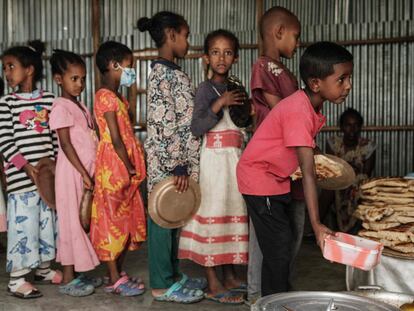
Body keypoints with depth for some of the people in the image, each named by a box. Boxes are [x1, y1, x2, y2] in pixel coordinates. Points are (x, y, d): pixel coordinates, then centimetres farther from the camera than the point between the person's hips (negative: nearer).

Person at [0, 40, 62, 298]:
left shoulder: (49, 100, 5)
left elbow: (56, 135, 9)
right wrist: (26, 166, -16)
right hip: (21, 177, -4)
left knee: (48, 221, 13)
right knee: (23, 223, -3)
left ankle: (44, 267, 31)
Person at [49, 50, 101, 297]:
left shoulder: (80, 106, 15)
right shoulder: (61, 107, -11)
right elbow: (65, 144, -16)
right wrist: (83, 173, -19)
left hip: (87, 171, 8)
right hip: (73, 172, -8)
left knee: (84, 220, 12)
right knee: (73, 220, -2)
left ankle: (78, 273, 23)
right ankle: (68, 280, 8)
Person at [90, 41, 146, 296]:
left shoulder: (118, 97, 16)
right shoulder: (106, 96, -14)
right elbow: (115, 140, -19)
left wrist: (133, 167, 8)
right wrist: (129, 168, -13)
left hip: (125, 170, 10)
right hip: (113, 169, -10)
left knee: (127, 220, 14)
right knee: (113, 221, -1)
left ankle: (120, 273, 24)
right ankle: (115, 279, 9)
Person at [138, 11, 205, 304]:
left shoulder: (173, 73, 15)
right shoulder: (162, 74, -14)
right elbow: (164, 125, -20)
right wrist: (177, 166, -20)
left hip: (178, 163, 9)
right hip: (167, 164, -9)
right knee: (163, 219, 1)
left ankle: (173, 274, 29)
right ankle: (162, 285, 13)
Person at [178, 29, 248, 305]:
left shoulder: (234, 88, 15)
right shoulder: (206, 88, -6)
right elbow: (197, 128, -16)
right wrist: (220, 103, -23)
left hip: (236, 158, 8)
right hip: (215, 158, -8)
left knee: (234, 214, 11)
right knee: (213, 214, -4)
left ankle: (230, 275, 23)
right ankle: (213, 284, 3)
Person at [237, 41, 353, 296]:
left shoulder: (313, 105, -1)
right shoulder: (299, 112, -29)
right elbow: (308, 173, -32)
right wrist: (316, 224, -31)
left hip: (277, 178, 9)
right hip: (259, 179, -9)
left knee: (280, 247, 15)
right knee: (279, 250, -5)